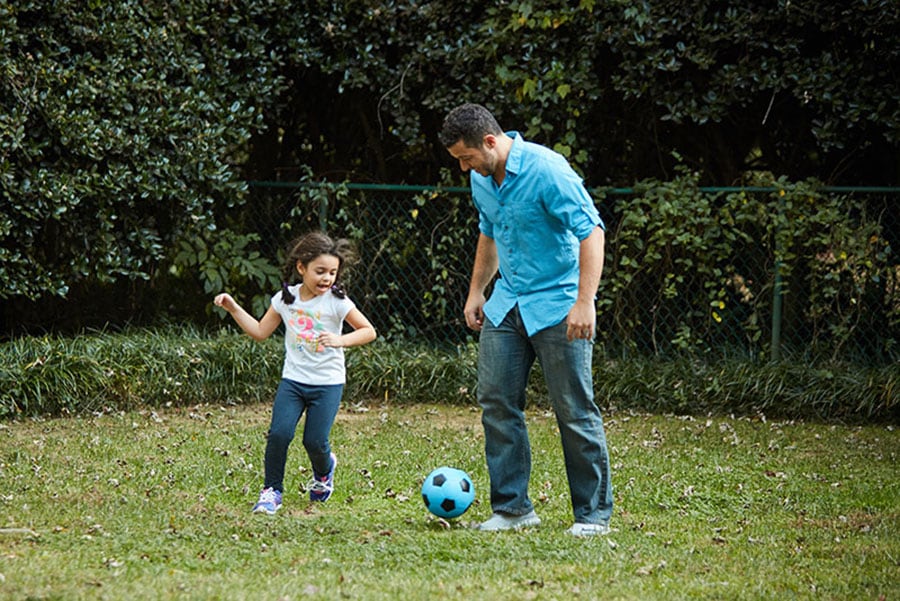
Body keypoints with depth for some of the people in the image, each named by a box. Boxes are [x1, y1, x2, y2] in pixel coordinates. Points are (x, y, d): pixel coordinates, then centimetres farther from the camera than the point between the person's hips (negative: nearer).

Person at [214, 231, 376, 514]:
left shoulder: (337, 301, -9)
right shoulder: (286, 298, 1)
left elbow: (368, 331, -6)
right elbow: (260, 332, 12)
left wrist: (340, 340, -22)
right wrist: (233, 308, 4)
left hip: (327, 383, -2)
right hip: (293, 379, 2)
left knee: (315, 441, -7)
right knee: (279, 433, -14)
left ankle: (324, 470, 29)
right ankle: (272, 491, 2)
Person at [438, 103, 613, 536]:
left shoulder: (547, 171, -20)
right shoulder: (481, 180, 6)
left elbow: (591, 231, -21)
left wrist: (584, 302, -27)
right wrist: (476, 291, 22)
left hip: (557, 305, -8)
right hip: (506, 305, 8)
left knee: (575, 411, -4)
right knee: (496, 402, 2)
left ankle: (593, 514, 4)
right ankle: (512, 507, 10)